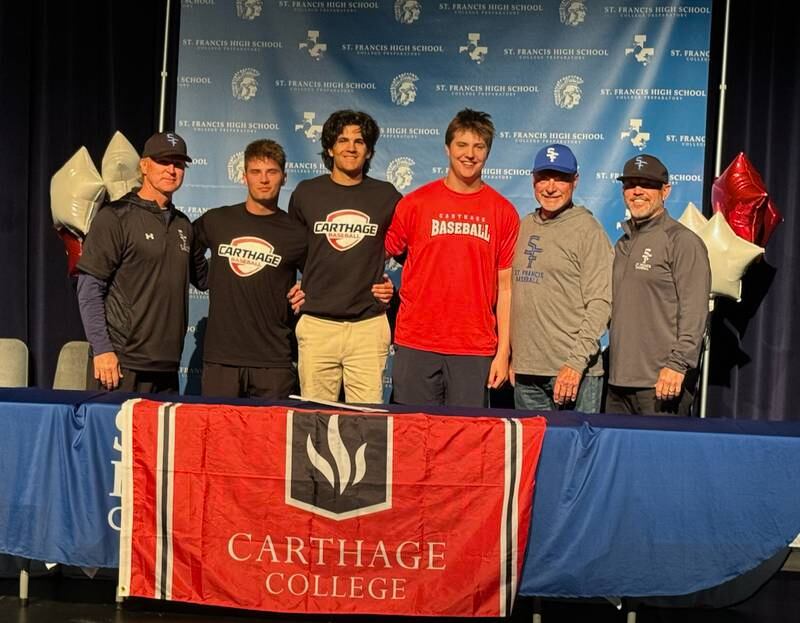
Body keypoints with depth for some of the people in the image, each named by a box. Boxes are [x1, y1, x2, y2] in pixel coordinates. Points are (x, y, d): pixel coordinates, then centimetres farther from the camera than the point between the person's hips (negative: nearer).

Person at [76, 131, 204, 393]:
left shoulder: (183, 225, 15)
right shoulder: (115, 217, -3)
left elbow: (201, 275, 22)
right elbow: (89, 288, -7)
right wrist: (102, 349, -14)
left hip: (167, 366, 6)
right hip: (121, 363, -5)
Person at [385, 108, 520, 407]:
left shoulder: (504, 212, 4)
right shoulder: (415, 202, 4)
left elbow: (505, 287, 3)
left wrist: (503, 352, 0)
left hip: (476, 349, 0)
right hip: (416, 345, 0)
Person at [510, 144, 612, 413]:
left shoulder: (588, 230, -5)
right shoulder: (523, 227, 13)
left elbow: (600, 303, -11)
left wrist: (577, 362, -18)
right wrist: (511, 356, 11)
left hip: (574, 372, -6)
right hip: (525, 370, 6)